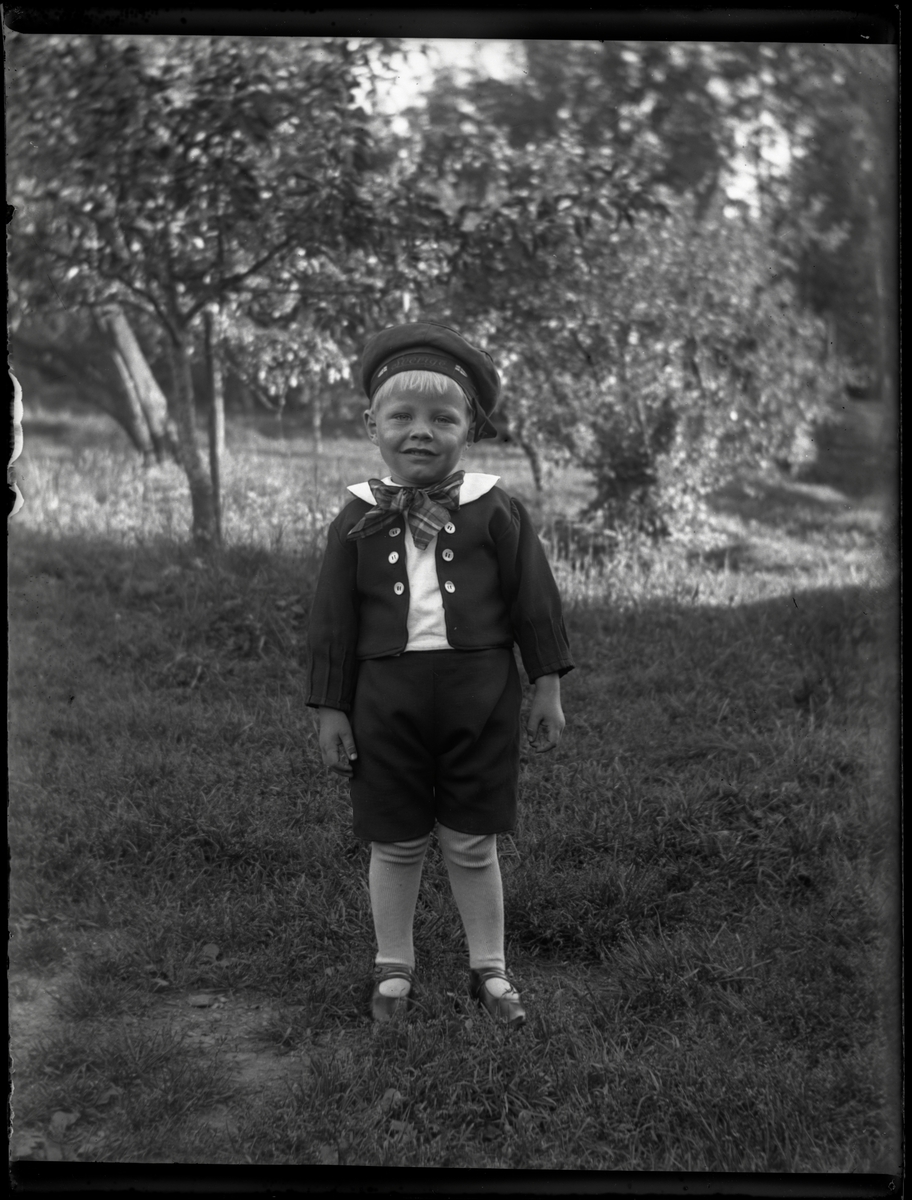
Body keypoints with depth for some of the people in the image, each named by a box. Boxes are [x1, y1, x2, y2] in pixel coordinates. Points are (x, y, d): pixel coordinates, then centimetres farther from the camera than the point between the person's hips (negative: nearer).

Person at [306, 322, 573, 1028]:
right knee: (396, 845, 11)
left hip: (480, 695, -1)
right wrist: (331, 711, 2)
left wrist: (548, 689, 1)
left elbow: (535, 601, 1)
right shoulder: (358, 519, 0)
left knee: (473, 845, 9)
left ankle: (490, 971, 26)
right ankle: (394, 970, 29)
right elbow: (334, 623, 3)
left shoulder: (495, 511, -3)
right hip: (387, 697, 1)